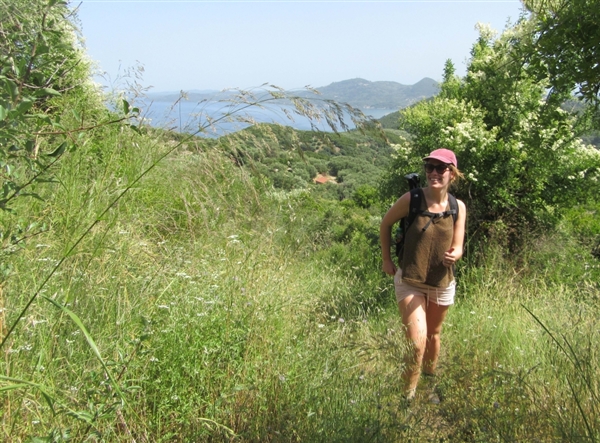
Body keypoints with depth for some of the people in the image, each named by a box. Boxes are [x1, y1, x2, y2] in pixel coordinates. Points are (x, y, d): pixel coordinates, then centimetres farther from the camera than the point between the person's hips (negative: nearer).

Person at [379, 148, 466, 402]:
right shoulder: (412, 199, -16)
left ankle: (430, 379, 48)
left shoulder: (458, 207, -6)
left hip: (442, 284, 4)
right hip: (410, 282, -4)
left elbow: (457, 247, -2)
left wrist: (453, 255, -26)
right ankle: (407, 397, 6)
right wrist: (386, 259, 1)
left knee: (433, 335, 23)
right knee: (416, 344, -13)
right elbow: (386, 224, -1)